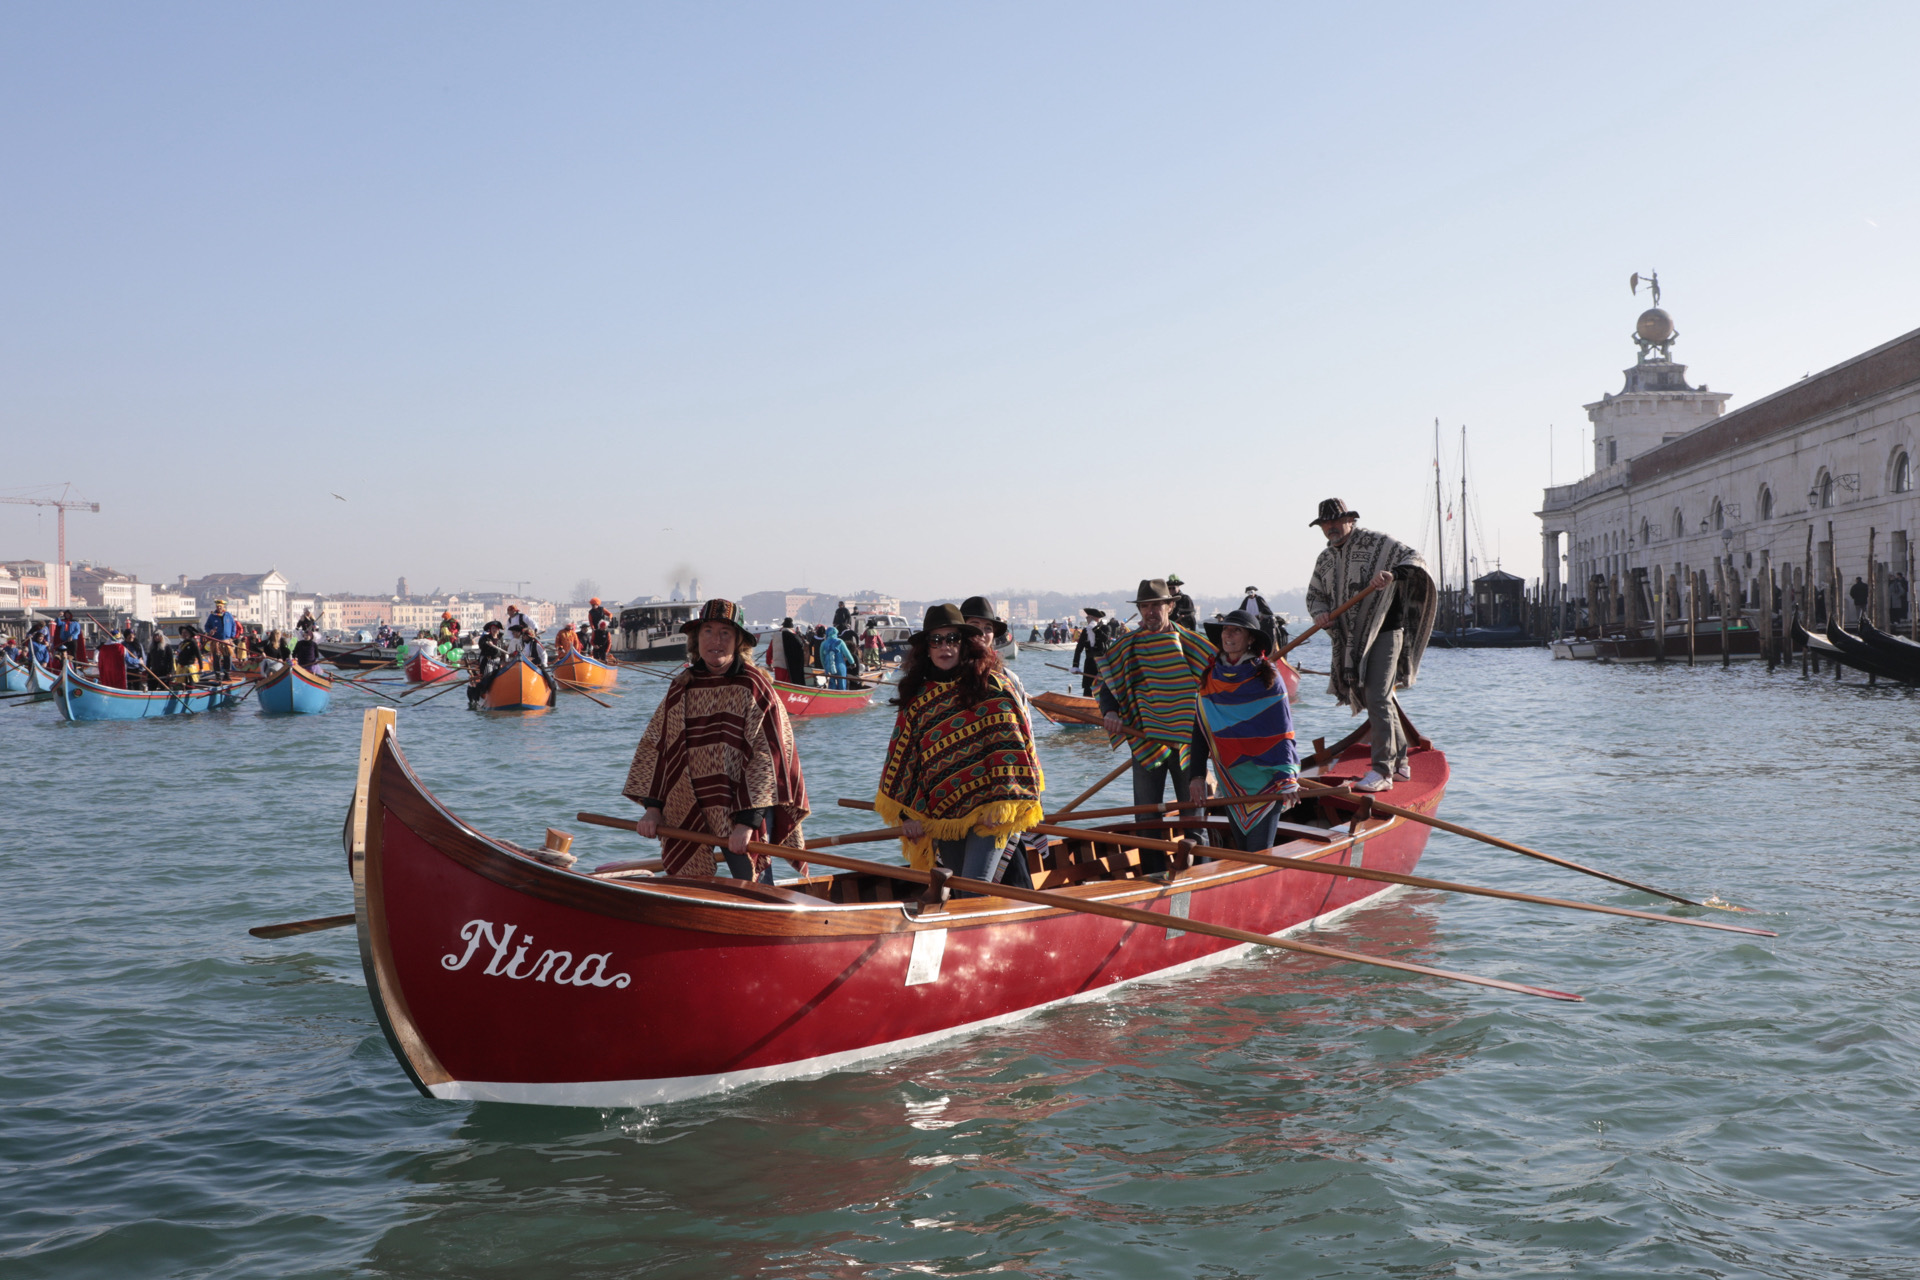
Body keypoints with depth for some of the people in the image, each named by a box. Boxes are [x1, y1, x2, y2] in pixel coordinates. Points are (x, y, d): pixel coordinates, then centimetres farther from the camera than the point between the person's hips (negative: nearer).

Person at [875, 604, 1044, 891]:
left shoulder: (991, 686, -1)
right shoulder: (917, 698, 10)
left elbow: (1009, 745, -6)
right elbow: (902, 758, 12)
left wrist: (1001, 801, -14)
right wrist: (907, 812, 5)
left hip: (987, 811, -4)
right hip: (941, 814, 4)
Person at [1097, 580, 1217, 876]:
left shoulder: (1191, 643, -1)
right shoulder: (1125, 648, 1)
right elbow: (1107, 685, 10)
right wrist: (1110, 712, -11)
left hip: (1186, 741, -1)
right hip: (1146, 742, 1)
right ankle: (1153, 881, 14)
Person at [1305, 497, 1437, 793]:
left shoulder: (1376, 544, -5)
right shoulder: (1325, 560, 14)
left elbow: (1414, 558, -11)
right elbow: (1314, 594, 19)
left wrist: (1393, 574, -31)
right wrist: (1320, 613, -4)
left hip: (1384, 632, -7)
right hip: (1351, 641, 7)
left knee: (1377, 699, -15)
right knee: (1381, 700, 15)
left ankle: (1382, 771, -16)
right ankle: (1400, 763, 27)